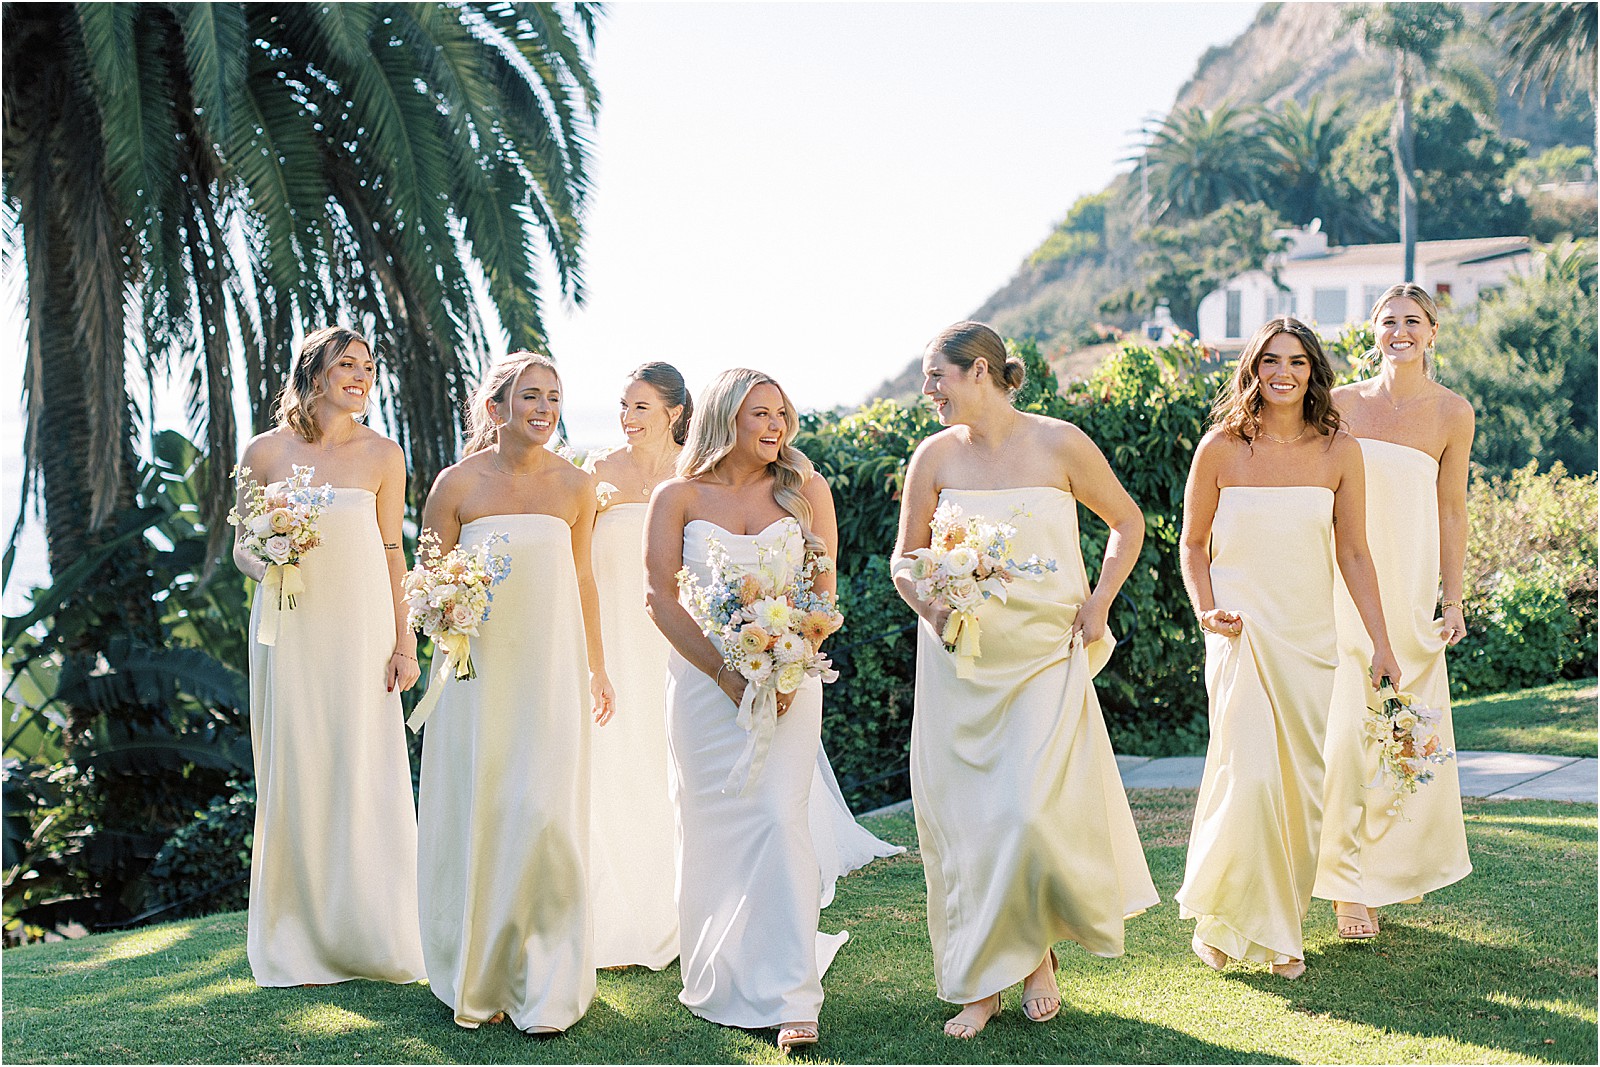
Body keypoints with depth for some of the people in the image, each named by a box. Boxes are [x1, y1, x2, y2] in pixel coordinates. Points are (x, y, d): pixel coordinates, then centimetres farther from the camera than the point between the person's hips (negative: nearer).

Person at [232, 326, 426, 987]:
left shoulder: (382, 455, 4)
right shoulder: (265, 451, 2)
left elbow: (392, 554, 6)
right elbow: (243, 548, 8)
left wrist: (404, 643, 2)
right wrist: (271, 567, -14)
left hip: (362, 628, 0)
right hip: (290, 630, 0)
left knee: (365, 775, 1)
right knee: (295, 775, 2)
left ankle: (369, 937, 13)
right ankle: (300, 944, 14)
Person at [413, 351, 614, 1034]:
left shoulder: (575, 486, 5)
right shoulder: (458, 483, -3)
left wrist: (597, 668, 19)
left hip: (552, 670, 1)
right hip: (476, 670, -1)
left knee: (545, 817, -6)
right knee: (475, 817, 3)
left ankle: (545, 988, 7)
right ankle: (477, 979, 19)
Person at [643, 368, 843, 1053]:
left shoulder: (804, 490, 6)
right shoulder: (679, 497, 3)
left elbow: (824, 593, 5)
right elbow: (659, 597, -3)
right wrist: (726, 675, -11)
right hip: (703, 681, 0)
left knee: (780, 819, -11)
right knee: (712, 829, 4)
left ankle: (789, 997, -9)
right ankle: (720, 985, 20)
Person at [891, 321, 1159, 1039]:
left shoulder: (1060, 444, -5)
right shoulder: (934, 456, 1)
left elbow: (1127, 523, 8)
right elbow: (905, 559, 10)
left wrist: (1099, 603, -2)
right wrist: (930, 610, -10)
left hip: (1045, 656, -3)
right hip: (957, 663, 3)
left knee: (1031, 813, -12)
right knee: (962, 819, 3)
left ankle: (1036, 950, 17)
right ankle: (980, 984, 18)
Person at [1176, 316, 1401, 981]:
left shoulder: (1339, 452, 3)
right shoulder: (1221, 448, -3)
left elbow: (1353, 555, 8)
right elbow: (1193, 543, 6)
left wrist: (1381, 645, 6)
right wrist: (1206, 610, -10)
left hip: (1310, 639, 3)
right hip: (1241, 633, -3)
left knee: (1301, 786, 4)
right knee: (1250, 778, -13)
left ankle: (1281, 931, 20)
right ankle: (1219, 920, 8)